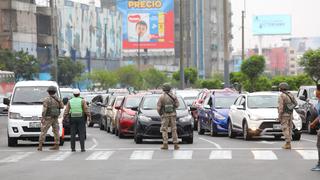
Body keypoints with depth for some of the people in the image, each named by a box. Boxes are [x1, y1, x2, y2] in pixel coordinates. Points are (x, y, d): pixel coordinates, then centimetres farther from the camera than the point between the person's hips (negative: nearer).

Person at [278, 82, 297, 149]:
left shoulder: (281, 96, -15)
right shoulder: (290, 95, 6)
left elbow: (281, 107, -18)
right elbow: (295, 103, 14)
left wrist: (279, 116, -15)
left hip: (284, 114, -7)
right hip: (290, 114, 7)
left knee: (285, 129, -5)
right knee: (289, 129, 11)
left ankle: (288, 143, -10)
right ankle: (288, 143, 13)